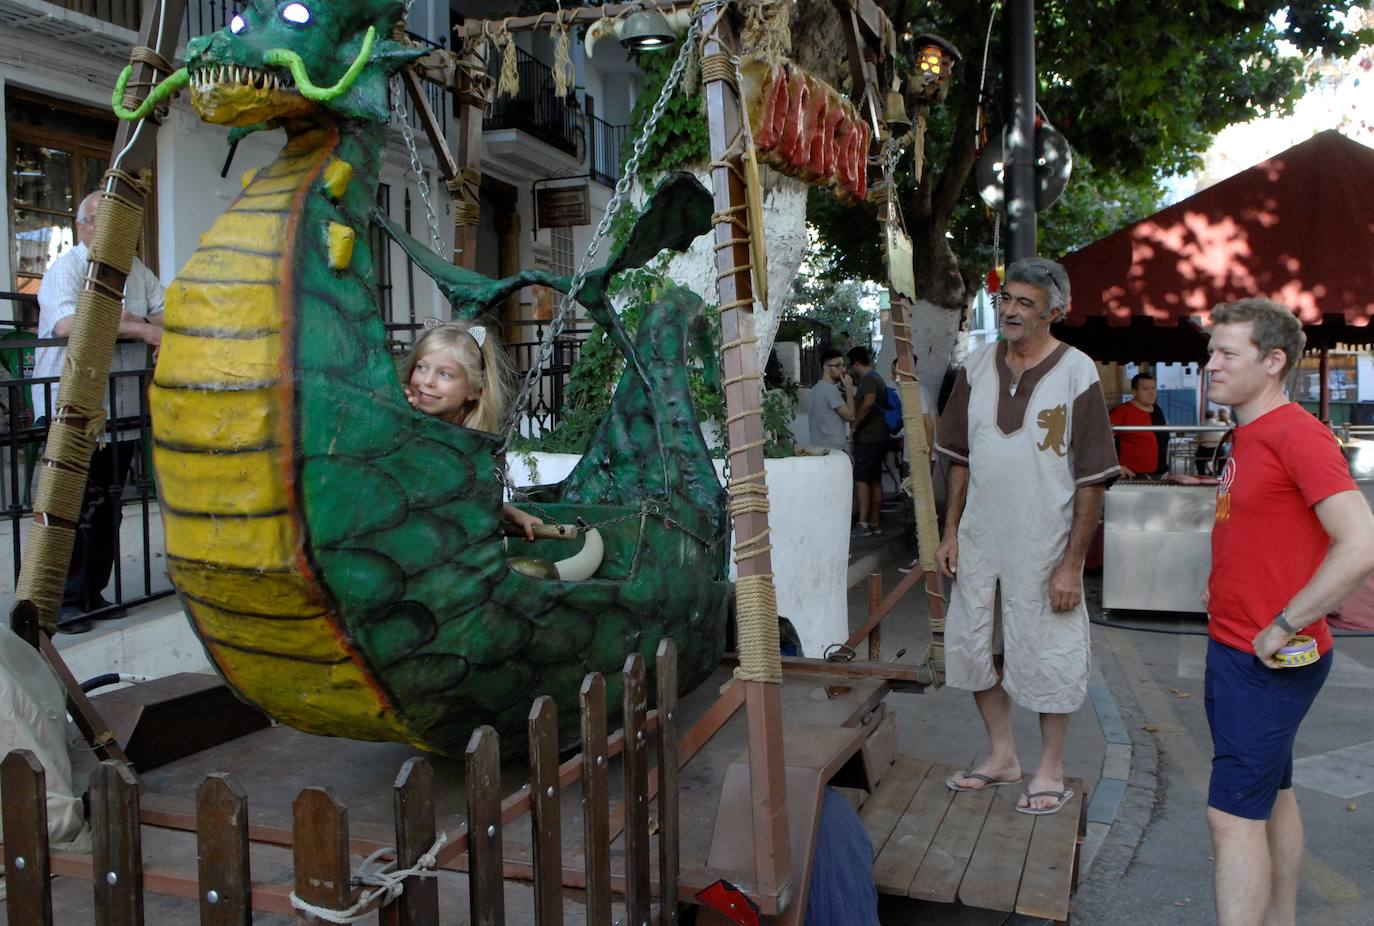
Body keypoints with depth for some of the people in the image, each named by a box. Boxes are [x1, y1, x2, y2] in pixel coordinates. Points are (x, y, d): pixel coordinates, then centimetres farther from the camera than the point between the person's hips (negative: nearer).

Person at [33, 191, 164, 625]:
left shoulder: (137, 271, 15)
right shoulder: (66, 269, -5)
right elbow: (67, 323, -23)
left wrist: (115, 318, -10)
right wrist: (138, 327, -22)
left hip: (121, 414, 6)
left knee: (109, 508, 9)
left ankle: (94, 593, 19)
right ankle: (65, 600, 3)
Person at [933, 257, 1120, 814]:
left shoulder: (1076, 374, -10)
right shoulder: (978, 368, 4)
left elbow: (1093, 479, -10)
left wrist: (1073, 563, -13)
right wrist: (950, 532, 6)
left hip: (1043, 548, -5)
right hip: (979, 542, 5)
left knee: (1046, 659, 6)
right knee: (971, 648, 13)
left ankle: (1050, 772, 25)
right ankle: (1002, 756, 33)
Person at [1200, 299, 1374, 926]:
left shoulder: (1297, 434, -18)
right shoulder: (1246, 438, 11)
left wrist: (1283, 627, -22)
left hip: (1268, 662, -9)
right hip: (1232, 648, 9)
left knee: (1233, 815, -7)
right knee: (1272, 797, 19)